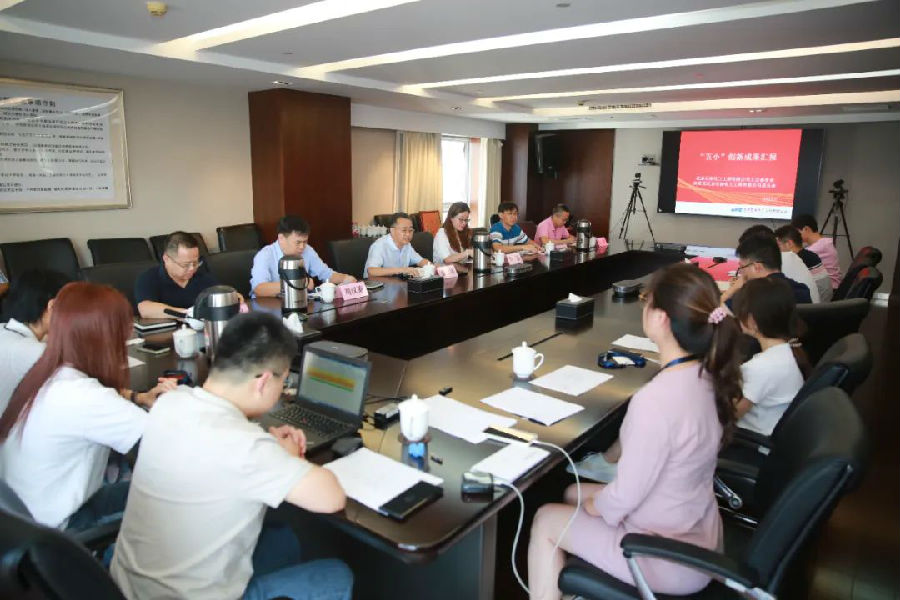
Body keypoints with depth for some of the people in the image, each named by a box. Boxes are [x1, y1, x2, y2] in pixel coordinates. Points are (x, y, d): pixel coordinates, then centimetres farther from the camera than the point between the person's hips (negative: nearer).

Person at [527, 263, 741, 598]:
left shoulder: (656, 399, -35)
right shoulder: (708, 376, -8)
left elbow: (624, 499, -24)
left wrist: (592, 505, -3)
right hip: (698, 535, 7)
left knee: (545, 521, 10)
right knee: (573, 494, 22)